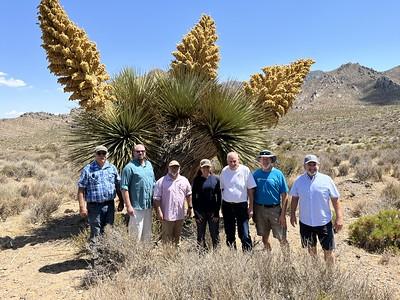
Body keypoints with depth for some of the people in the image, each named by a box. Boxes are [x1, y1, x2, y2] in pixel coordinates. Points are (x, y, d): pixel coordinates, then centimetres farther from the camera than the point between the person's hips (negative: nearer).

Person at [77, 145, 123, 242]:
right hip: (94, 206, -3)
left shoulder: (112, 168, 7)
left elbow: (118, 186, 12)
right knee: (95, 233, 3)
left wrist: (121, 202, 9)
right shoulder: (88, 169, -4)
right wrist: (82, 207, -12)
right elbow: (81, 189, -6)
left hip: (109, 205, 4)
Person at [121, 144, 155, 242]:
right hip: (136, 206, -7)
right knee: (136, 231, 1)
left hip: (148, 205, 7)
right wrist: (128, 206, -18)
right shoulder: (130, 167, -11)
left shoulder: (149, 165, 10)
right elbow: (124, 188, -14)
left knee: (147, 232, 17)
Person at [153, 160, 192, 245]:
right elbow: (156, 198, -7)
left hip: (180, 215, 4)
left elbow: (188, 194, 18)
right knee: (166, 238, 0)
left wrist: (190, 207, 15)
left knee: (177, 237, 15)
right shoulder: (161, 181, -6)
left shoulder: (184, 180, 8)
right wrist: (158, 212, -13)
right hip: (167, 215, -4)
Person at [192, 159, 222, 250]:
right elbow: (193, 197, 2)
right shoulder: (197, 180, 1)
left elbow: (219, 196, 2)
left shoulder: (216, 179, 1)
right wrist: (196, 213, -4)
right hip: (201, 212, 0)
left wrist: (217, 212, -4)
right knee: (201, 235, 7)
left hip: (213, 211, 0)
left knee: (215, 234, 7)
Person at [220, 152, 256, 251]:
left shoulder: (245, 170, -7)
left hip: (241, 205, -3)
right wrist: (221, 206, 4)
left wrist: (251, 207, -6)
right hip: (227, 205, 3)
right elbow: (221, 189, 8)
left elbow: (250, 190, -4)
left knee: (244, 234, -4)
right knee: (229, 233, 14)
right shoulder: (224, 171, 2)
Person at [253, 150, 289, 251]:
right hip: (260, 209, 3)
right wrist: (253, 212, 6)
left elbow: (284, 195, -5)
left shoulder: (278, 174, -5)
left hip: (275, 209, -3)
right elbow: (252, 193, 8)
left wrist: (283, 214, -9)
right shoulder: (256, 174, 3)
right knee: (264, 237, 15)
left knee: (281, 238, 0)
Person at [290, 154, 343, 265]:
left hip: (324, 222, -2)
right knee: (311, 249, 18)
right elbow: (294, 198, 8)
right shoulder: (299, 181, -2)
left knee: (328, 251, 6)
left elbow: (335, 199, -4)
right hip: (305, 222, 2)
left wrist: (339, 218, -8)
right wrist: (292, 214, 6)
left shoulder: (326, 180, -8)